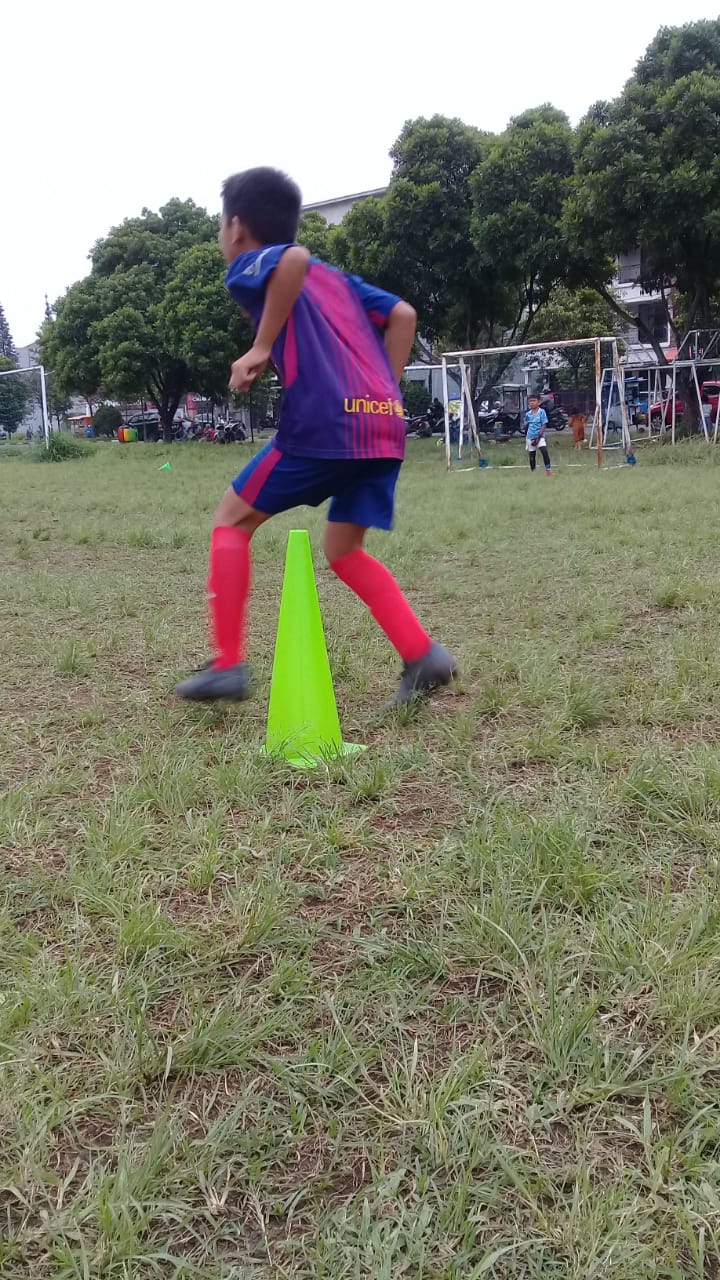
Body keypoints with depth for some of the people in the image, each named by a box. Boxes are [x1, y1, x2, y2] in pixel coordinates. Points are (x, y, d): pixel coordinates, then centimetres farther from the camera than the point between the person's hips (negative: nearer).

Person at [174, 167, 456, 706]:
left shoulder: (249, 266, 8)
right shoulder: (334, 276, 30)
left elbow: (294, 258, -16)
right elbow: (403, 315, 20)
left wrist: (262, 348, -10)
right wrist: (383, 395, 18)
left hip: (325, 422, -7)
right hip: (385, 425, 7)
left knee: (232, 522, 9)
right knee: (344, 551, 18)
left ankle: (228, 665, 4)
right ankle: (424, 656, 3)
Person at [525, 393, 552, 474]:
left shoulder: (542, 412, -4)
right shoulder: (528, 414, 7)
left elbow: (544, 425, -8)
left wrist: (538, 437, -15)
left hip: (540, 436, -4)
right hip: (530, 437, 4)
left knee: (544, 450, -24)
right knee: (531, 455, 9)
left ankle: (548, 469, -21)